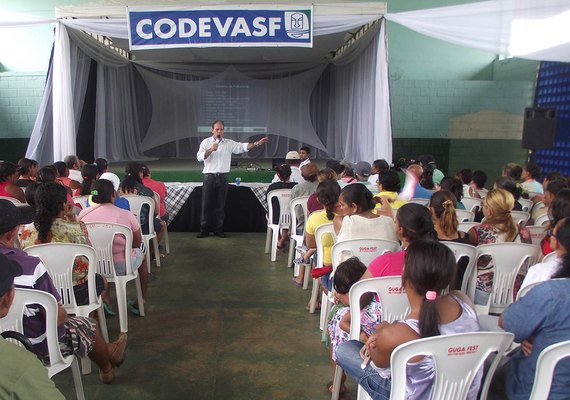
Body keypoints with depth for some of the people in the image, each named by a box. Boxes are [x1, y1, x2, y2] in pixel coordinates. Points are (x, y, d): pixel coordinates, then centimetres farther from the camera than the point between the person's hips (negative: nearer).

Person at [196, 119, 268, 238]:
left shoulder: (229, 143, 9)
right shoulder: (206, 142, 4)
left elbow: (243, 147, 0)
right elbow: (199, 157, -6)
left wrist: (256, 144, -12)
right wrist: (211, 149, -18)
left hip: (223, 178, 2)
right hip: (209, 176, -2)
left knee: (220, 205, 7)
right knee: (206, 205, 1)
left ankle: (218, 229, 16)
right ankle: (204, 230, 10)